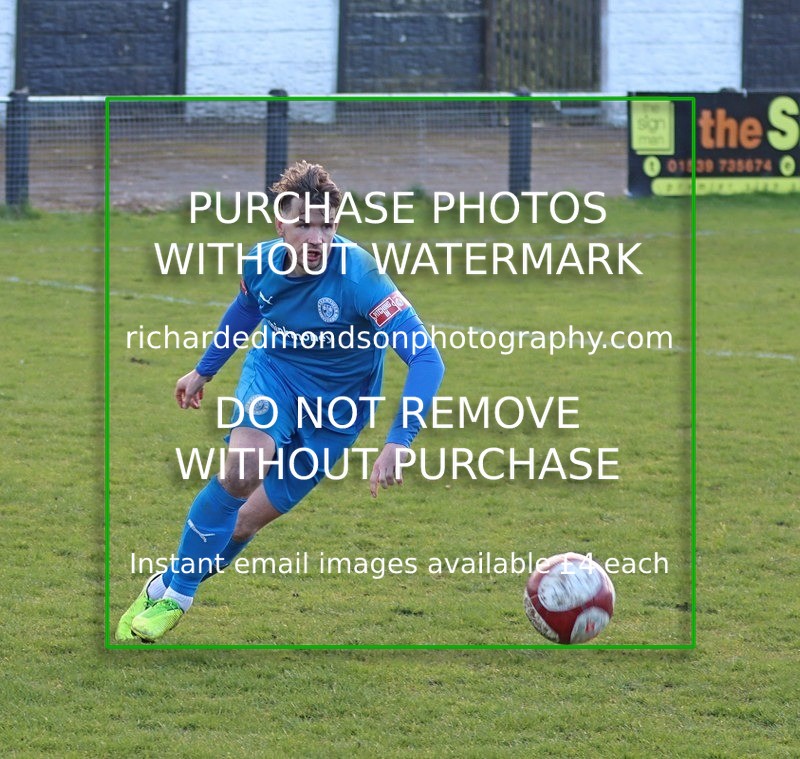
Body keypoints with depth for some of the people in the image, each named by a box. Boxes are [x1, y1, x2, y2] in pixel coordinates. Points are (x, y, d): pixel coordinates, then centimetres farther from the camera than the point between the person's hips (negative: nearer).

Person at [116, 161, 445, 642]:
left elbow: (427, 359, -35)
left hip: (335, 405, -2)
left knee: (248, 520, -2)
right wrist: (204, 371, 24)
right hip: (273, 372, 2)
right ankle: (170, 595, -14)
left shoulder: (358, 277, -32)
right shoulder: (262, 261, -15)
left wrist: (399, 441, -45)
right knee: (244, 467, -28)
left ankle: (171, 591, 24)